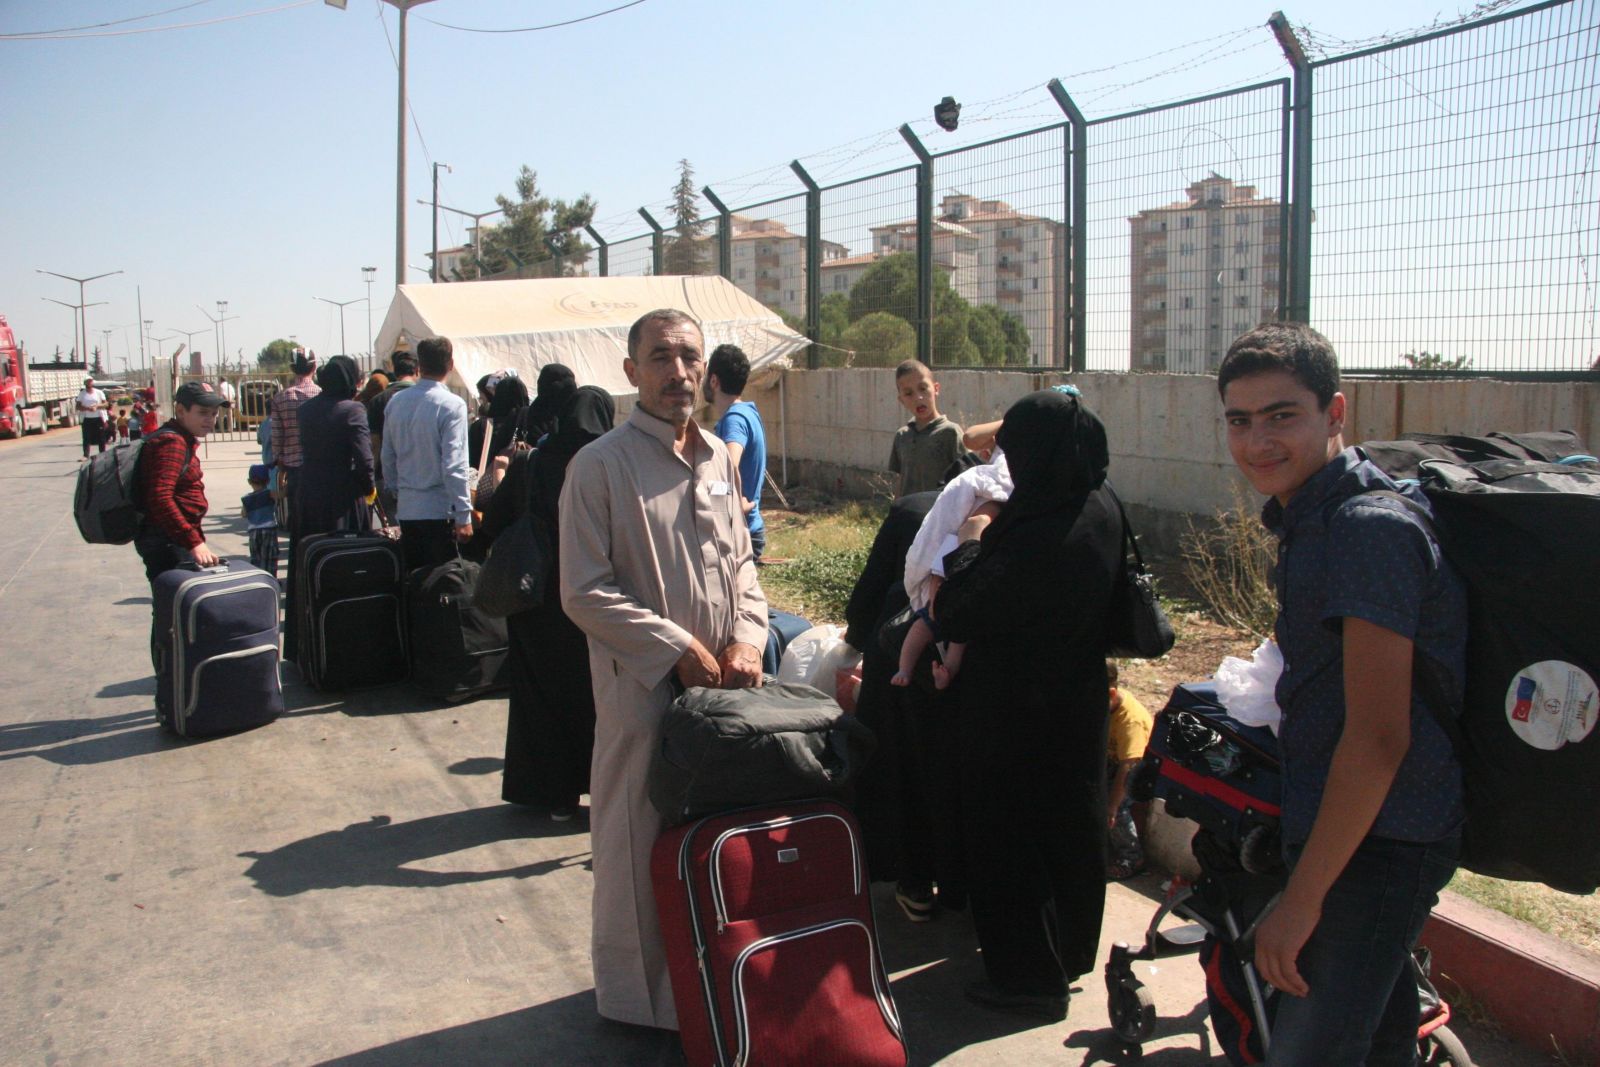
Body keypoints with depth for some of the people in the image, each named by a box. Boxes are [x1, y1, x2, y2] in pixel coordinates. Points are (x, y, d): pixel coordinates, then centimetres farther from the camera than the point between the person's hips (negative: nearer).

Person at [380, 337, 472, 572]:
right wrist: (463, 515, -13)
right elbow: (454, 466, -17)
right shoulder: (451, 405, -13)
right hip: (439, 510, -6)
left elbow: (388, 458, 12)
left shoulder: (396, 402, 6)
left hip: (406, 510, 6)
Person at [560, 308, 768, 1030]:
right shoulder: (600, 466, -9)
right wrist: (680, 650, -14)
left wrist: (747, 639, -1)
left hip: (722, 682, 6)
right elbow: (585, 593, -12)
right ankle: (640, 995, 23)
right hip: (643, 686, -5)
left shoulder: (718, 457, 9)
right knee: (640, 842, 5)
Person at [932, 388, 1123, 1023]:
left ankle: (1030, 979, 23)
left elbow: (955, 614, -23)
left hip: (1018, 715, -8)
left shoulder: (1037, 539, -32)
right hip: (1078, 703, 9)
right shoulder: (1102, 511, -6)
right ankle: (1070, 953, 41)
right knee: (1069, 826, 22)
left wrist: (966, 542, -9)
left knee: (1007, 836, 9)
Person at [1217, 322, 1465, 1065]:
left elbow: (1378, 738, -26)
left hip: (1374, 847, -10)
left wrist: (1301, 899, -23)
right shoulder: (1312, 518, 11)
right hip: (1373, 837, 10)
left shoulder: (1370, 527, -21)